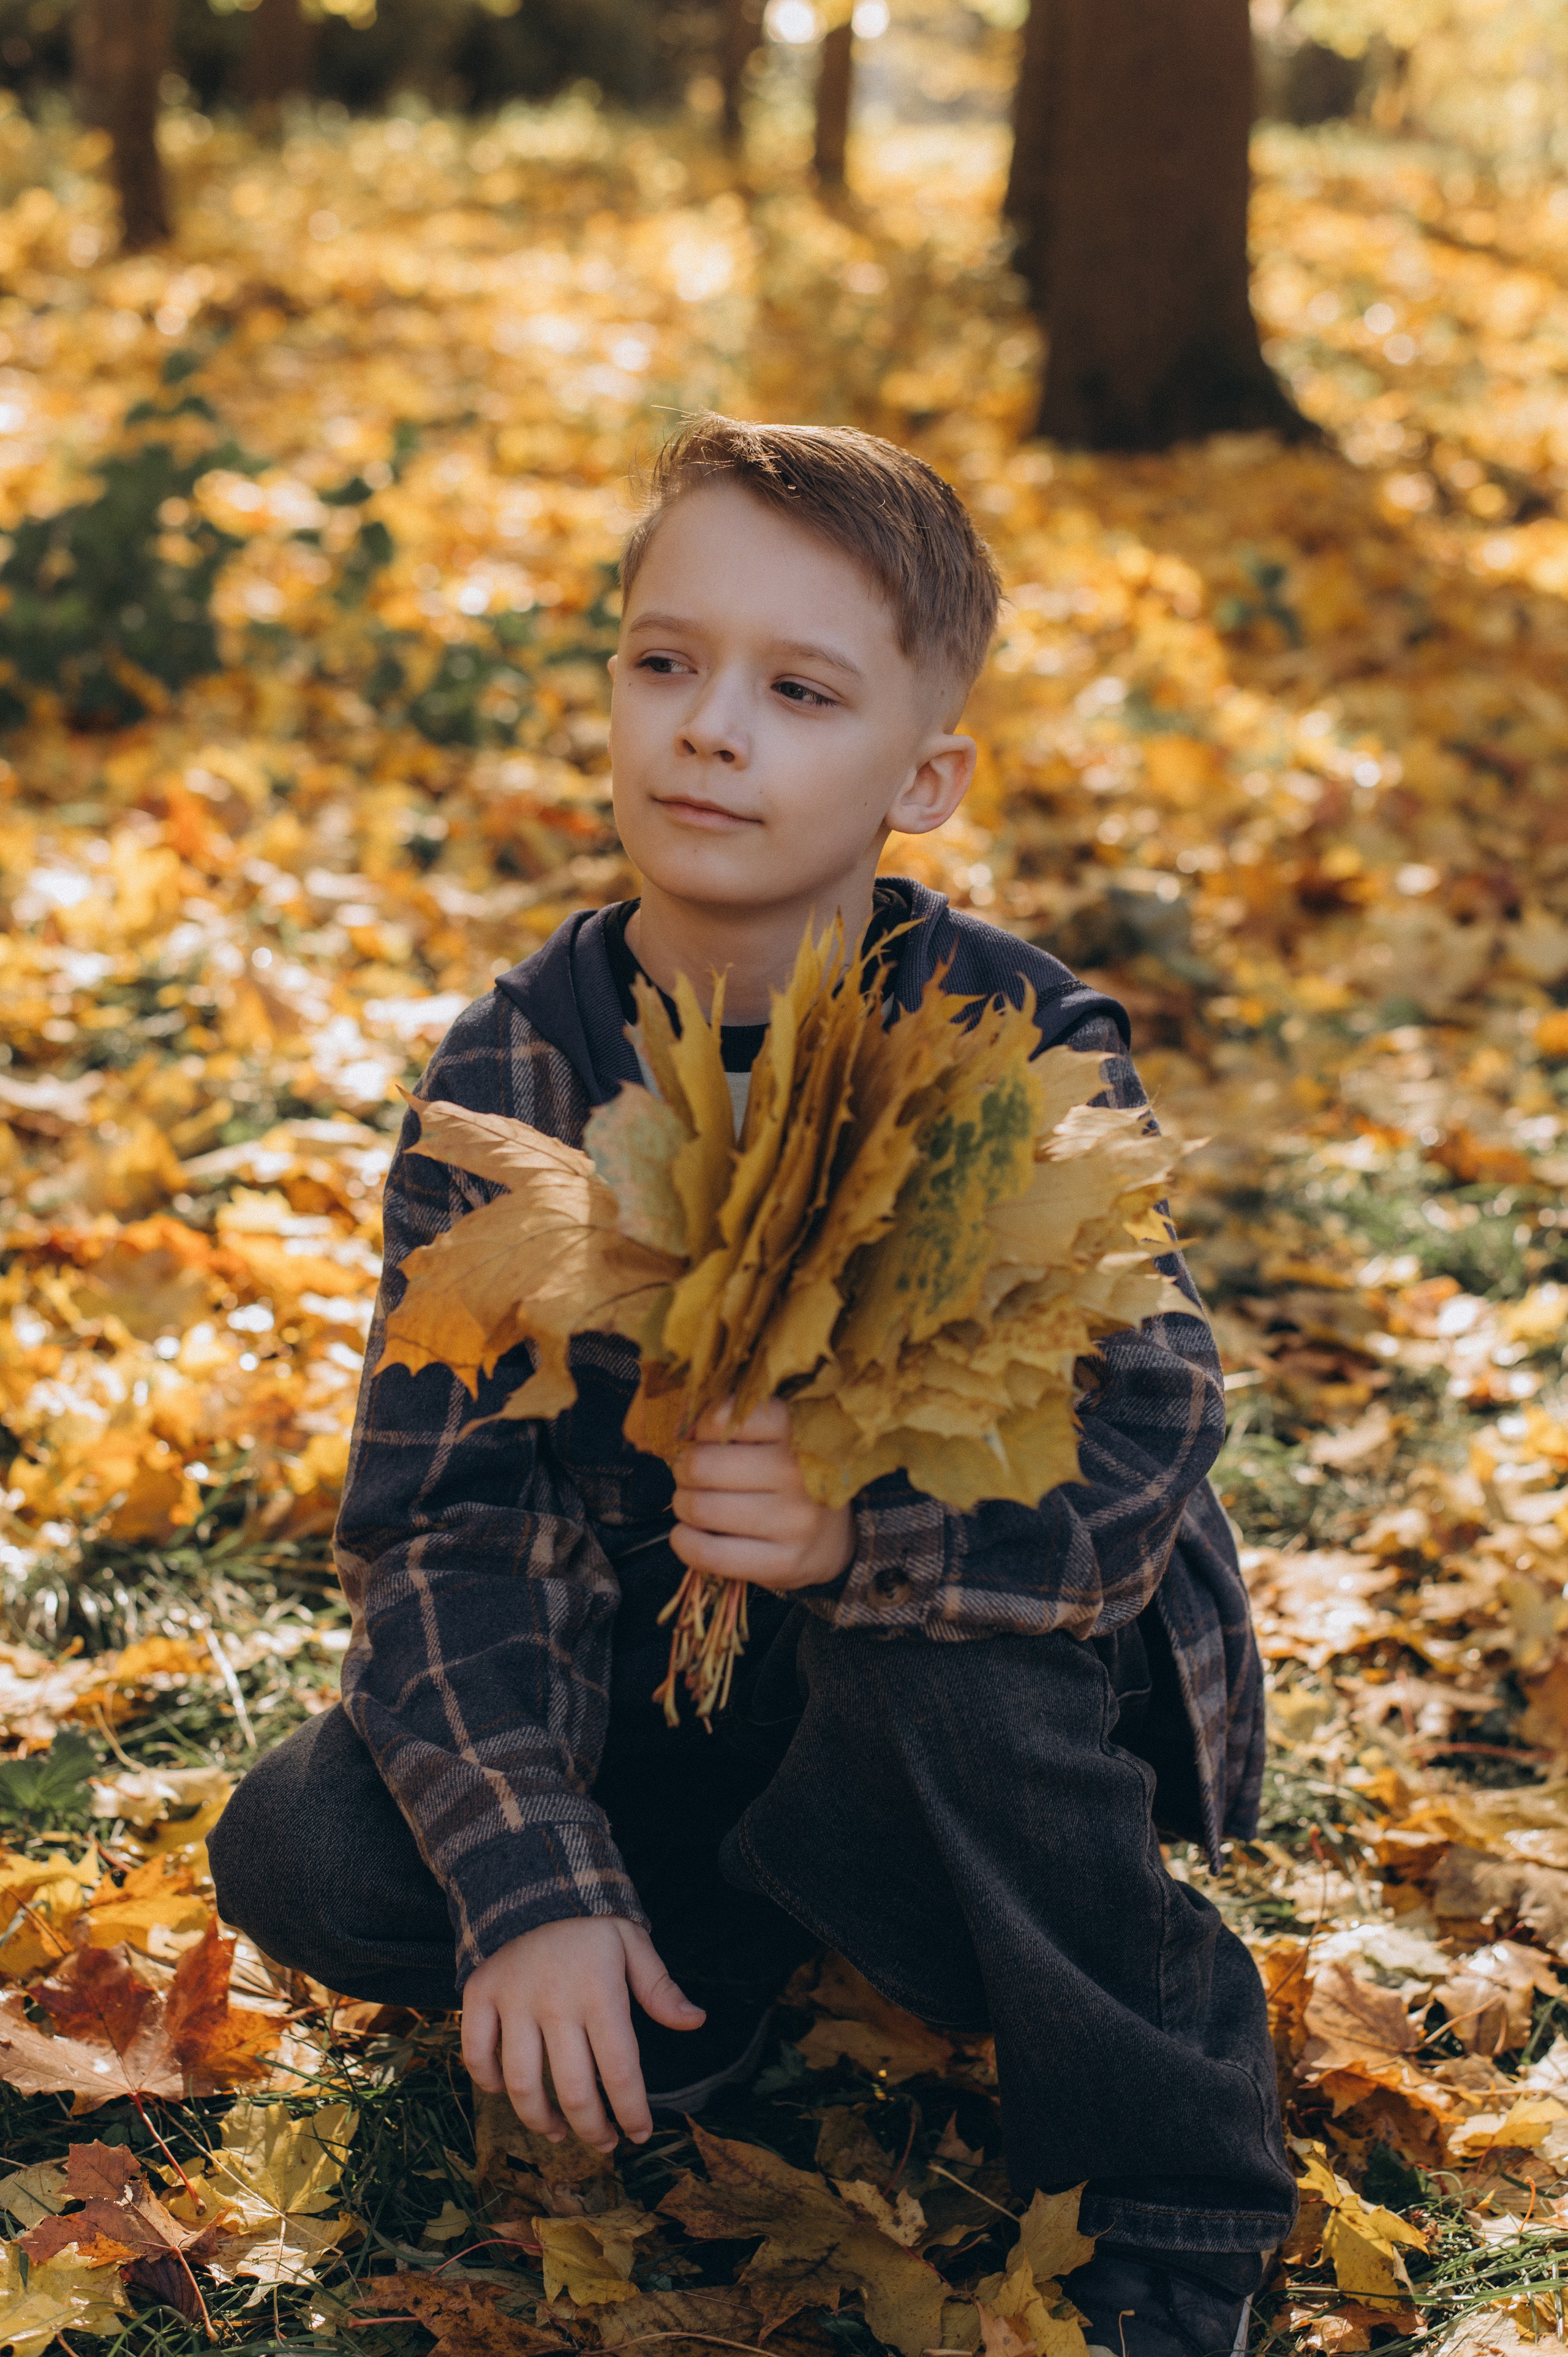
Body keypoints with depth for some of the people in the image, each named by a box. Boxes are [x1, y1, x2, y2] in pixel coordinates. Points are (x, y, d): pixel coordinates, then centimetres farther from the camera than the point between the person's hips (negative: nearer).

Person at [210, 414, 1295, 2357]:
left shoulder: (1025, 1051, -17)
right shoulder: (517, 1072, -11)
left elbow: (1137, 1448, -24)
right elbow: (443, 1512, -14)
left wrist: (868, 1524, -45)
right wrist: (533, 1885, -27)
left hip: (998, 1647, -2)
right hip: (663, 1675, 2)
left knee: (927, 1682, -37)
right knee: (305, 1858, -19)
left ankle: (1176, 2176, -10)